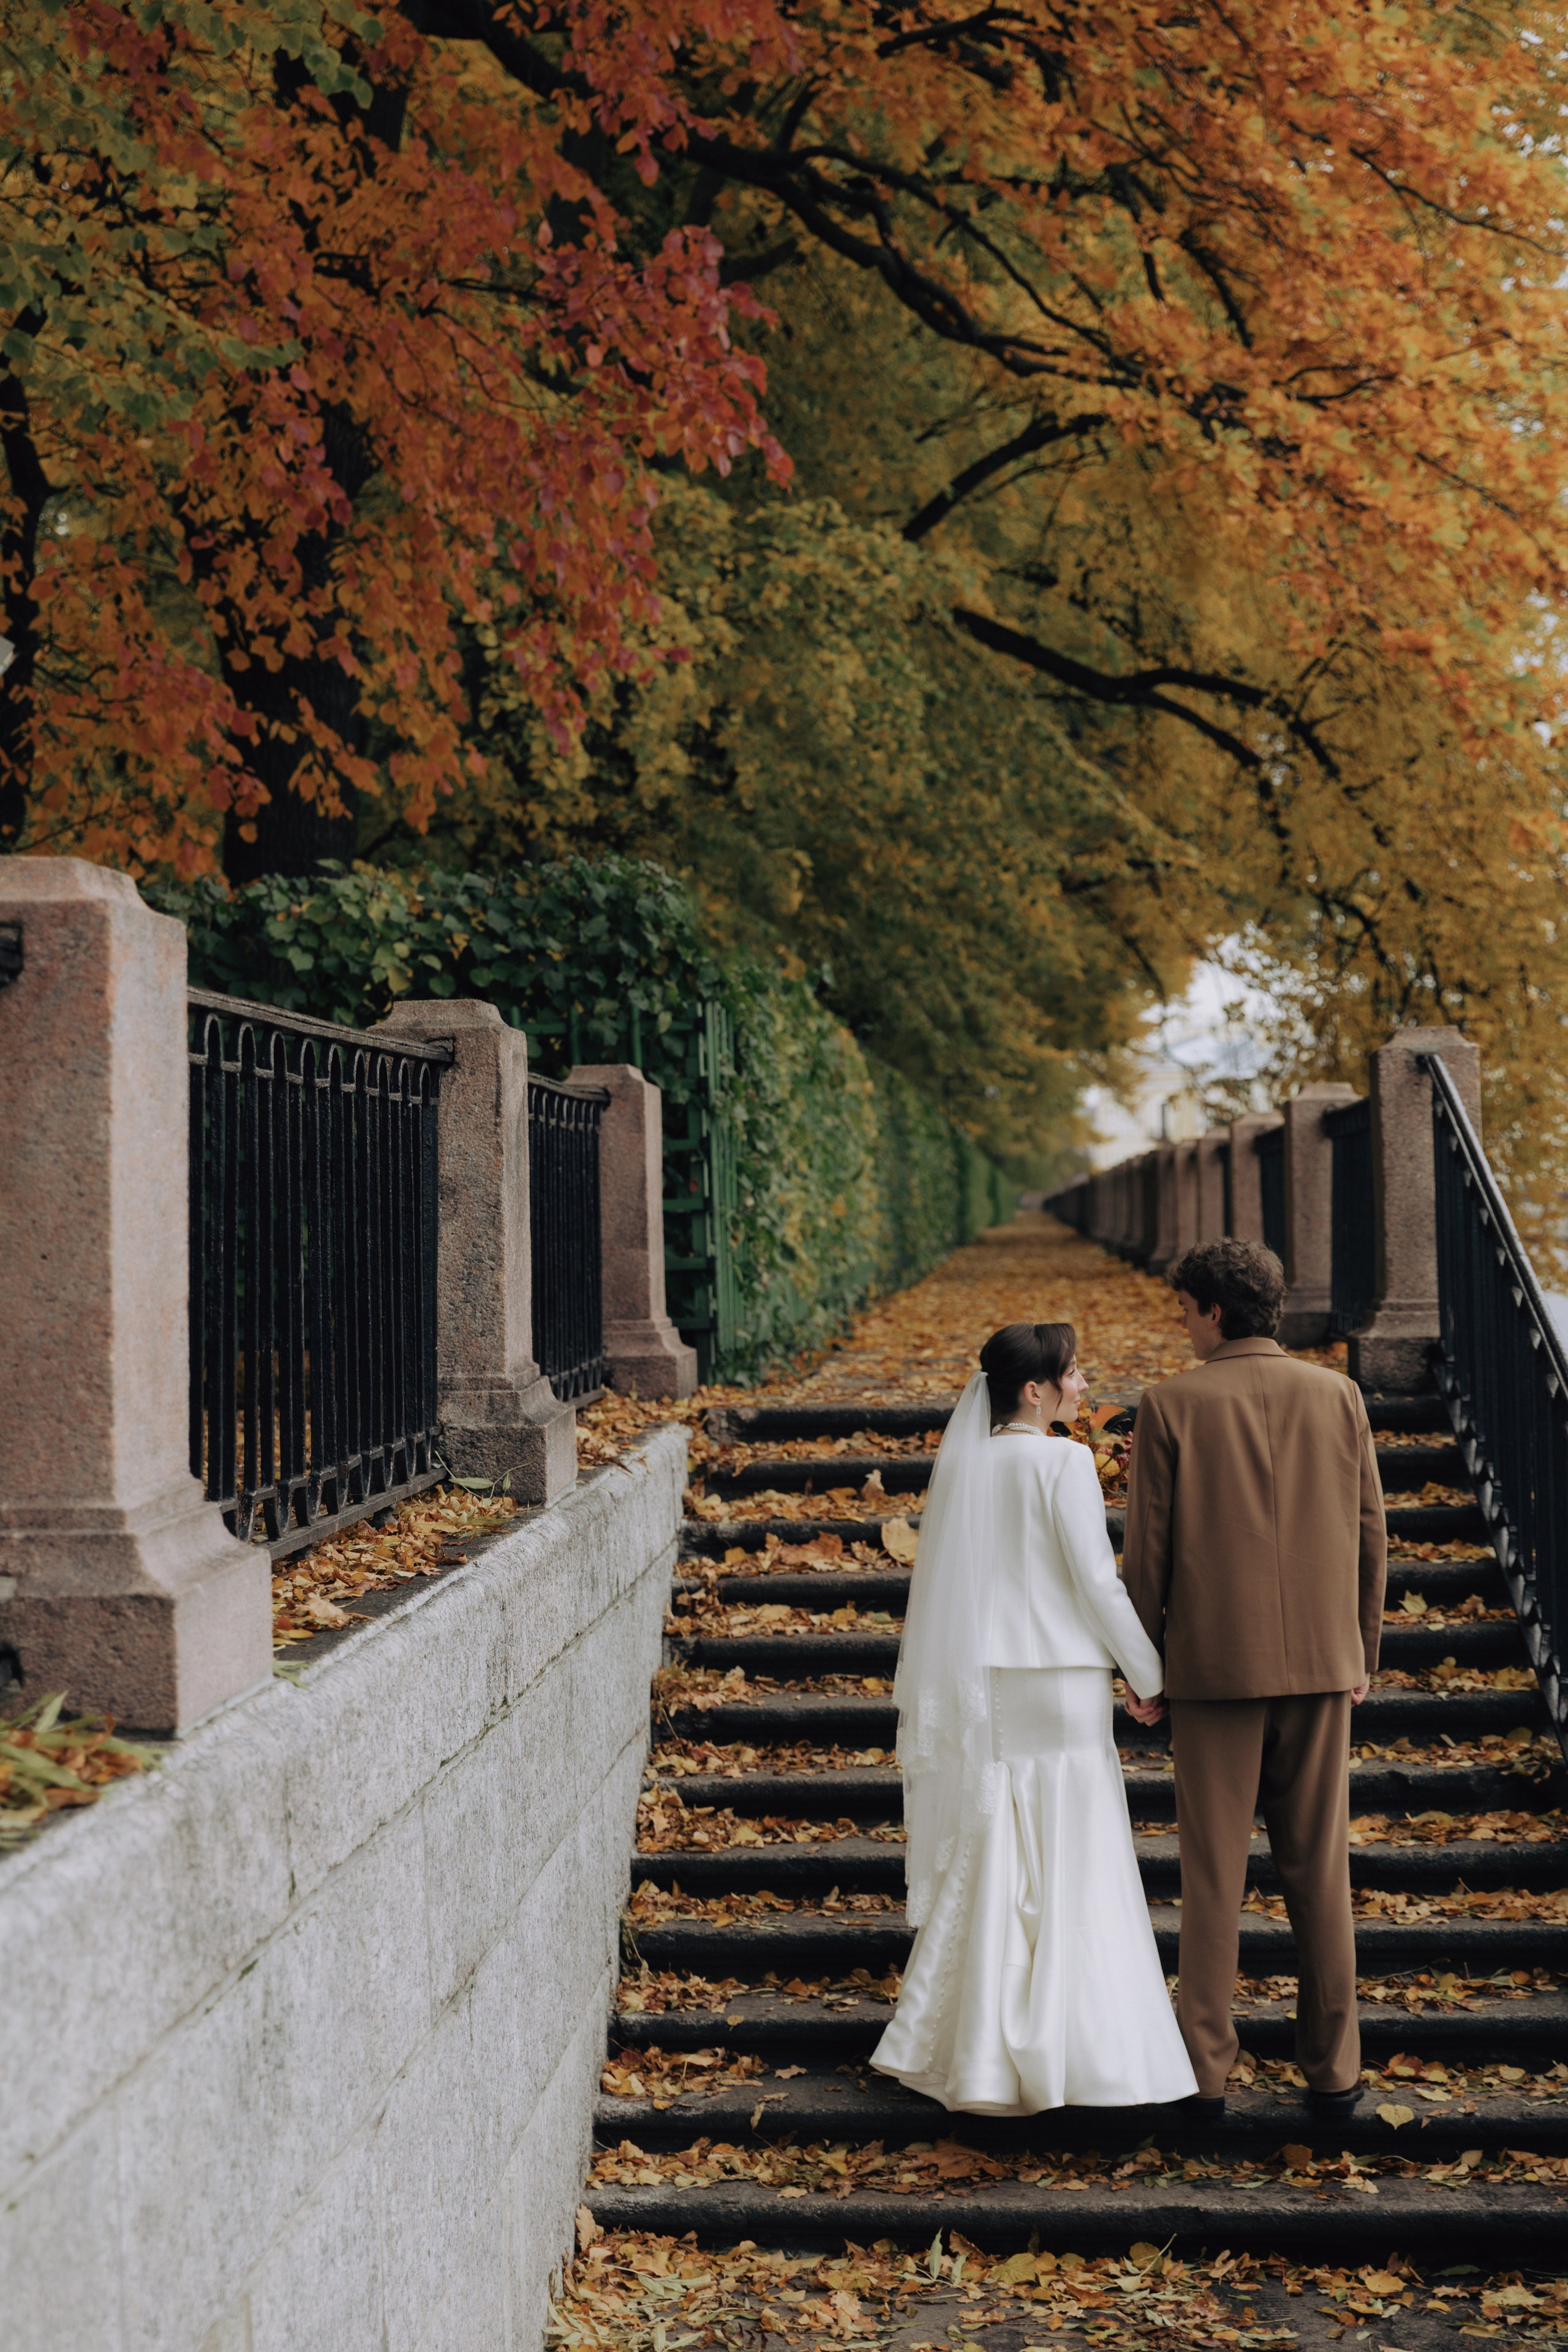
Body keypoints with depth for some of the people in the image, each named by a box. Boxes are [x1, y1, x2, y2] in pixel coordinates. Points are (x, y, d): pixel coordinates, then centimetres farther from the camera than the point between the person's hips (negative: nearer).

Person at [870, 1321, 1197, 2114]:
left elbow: (946, 1587, 9)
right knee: (1070, 1869, 3)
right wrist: (1151, 1674, -2)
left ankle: (978, 2057, 15)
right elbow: (1098, 1583, -13)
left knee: (986, 1864, 11)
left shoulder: (960, 1463, 5)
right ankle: (1071, 2055, 6)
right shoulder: (1064, 1463, -12)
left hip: (980, 1690, 5)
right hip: (1059, 1685, -5)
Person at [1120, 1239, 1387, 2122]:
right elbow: (1370, 1534, 5)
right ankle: (1334, 2069, 13)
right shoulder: (1339, 1396, 1)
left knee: (1214, 1874, 5)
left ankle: (1207, 2071, 7)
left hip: (1216, 1662, -2)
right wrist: (1363, 1651, 15)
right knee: (1319, 1868, 10)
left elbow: (1147, 1548, -5)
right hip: (1320, 1661, 2)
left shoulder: (1172, 1406, -6)